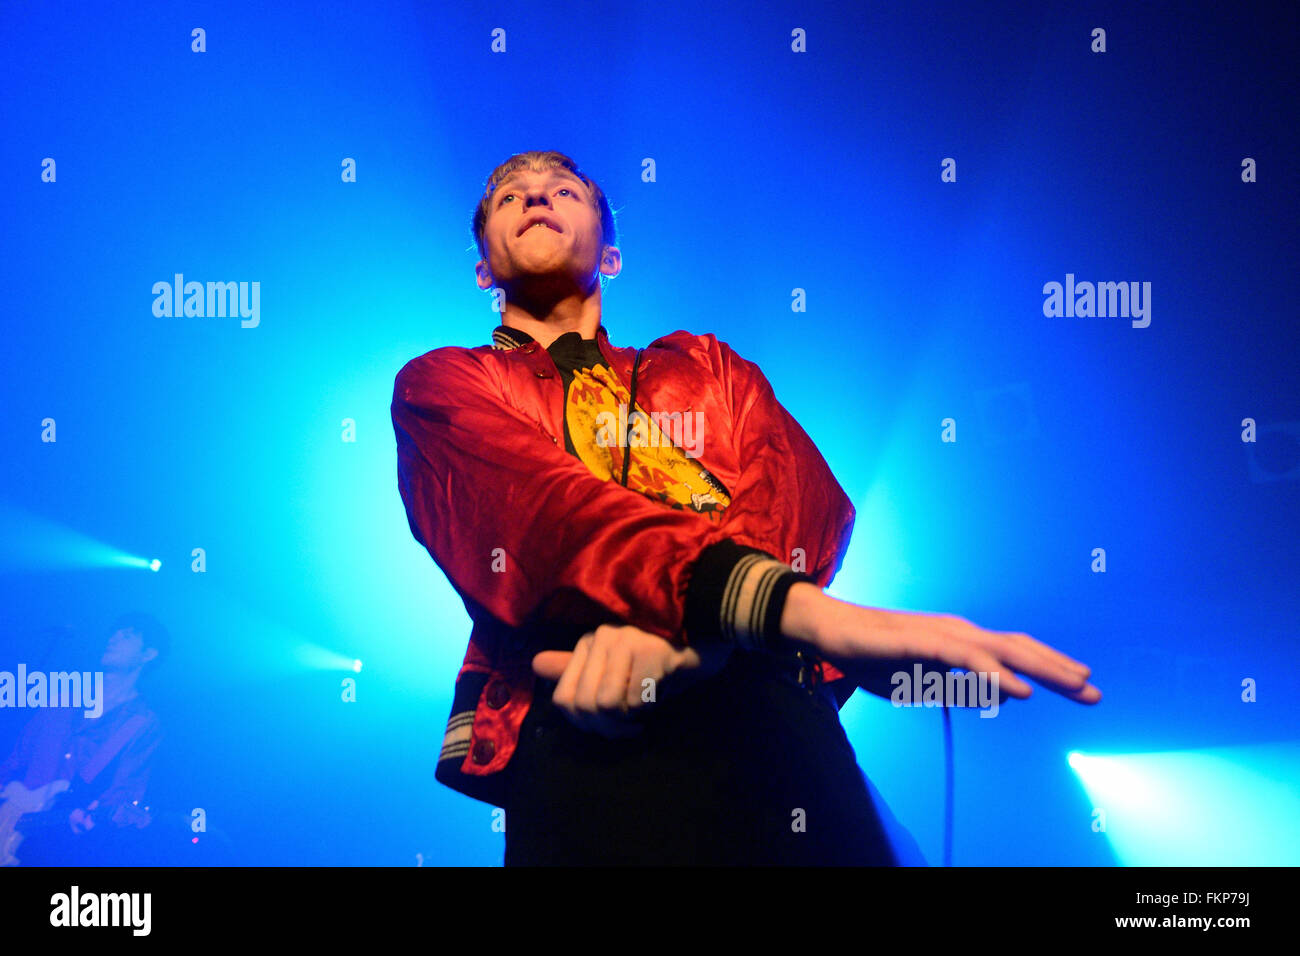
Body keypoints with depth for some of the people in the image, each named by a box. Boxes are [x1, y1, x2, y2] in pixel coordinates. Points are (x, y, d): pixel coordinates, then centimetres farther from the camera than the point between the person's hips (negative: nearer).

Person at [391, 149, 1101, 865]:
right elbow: (540, 499, -3)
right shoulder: (441, 382, 19)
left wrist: (677, 627, -16)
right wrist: (801, 610, -21)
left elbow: (802, 495, 8)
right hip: (586, 743, -2)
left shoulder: (707, 368, 29)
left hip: (771, 723, 3)